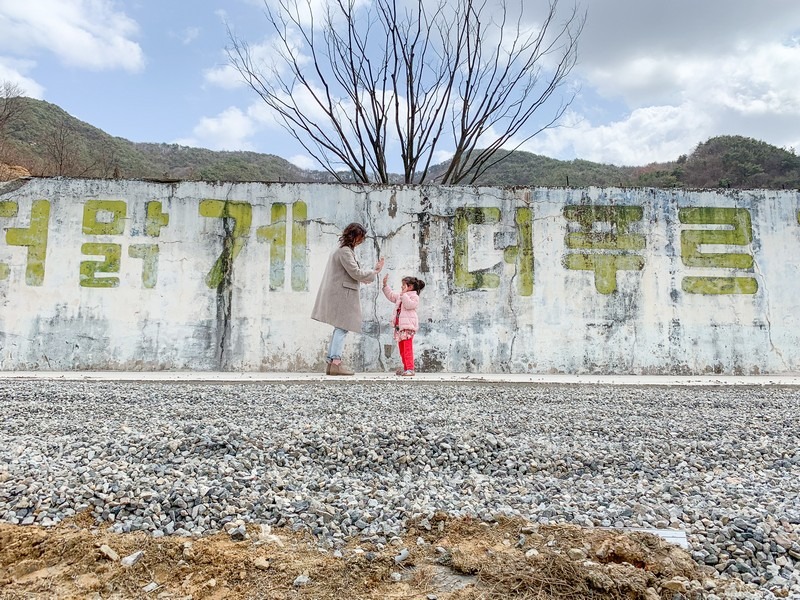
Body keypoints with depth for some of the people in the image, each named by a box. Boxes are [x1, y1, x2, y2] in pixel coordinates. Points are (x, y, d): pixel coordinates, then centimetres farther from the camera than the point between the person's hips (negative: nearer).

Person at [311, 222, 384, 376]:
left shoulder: (343, 250, 23)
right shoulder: (345, 251, -11)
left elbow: (353, 274, 21)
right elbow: (355, 273, -16)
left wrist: (373, 270, 16)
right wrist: (374, 272, -2)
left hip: (340, 293, 10)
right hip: (342, 294, -10)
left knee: (339, 329, 9)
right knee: (342, 328, -12)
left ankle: (330, 362, 8)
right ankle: (336, 363, -15)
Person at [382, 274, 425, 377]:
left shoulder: (414, 296, -7)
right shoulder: (401, 296, 20)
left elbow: (409, 305, -23)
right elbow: (391, 295, 30)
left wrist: (403, 294, -19)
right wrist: (385, 285, 25)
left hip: (408, 326, -9)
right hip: (399, 326, 10)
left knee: (407, 348, -13)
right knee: (402, 349, 12)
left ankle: (410, 369, -13)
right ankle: (405, 368, 20)